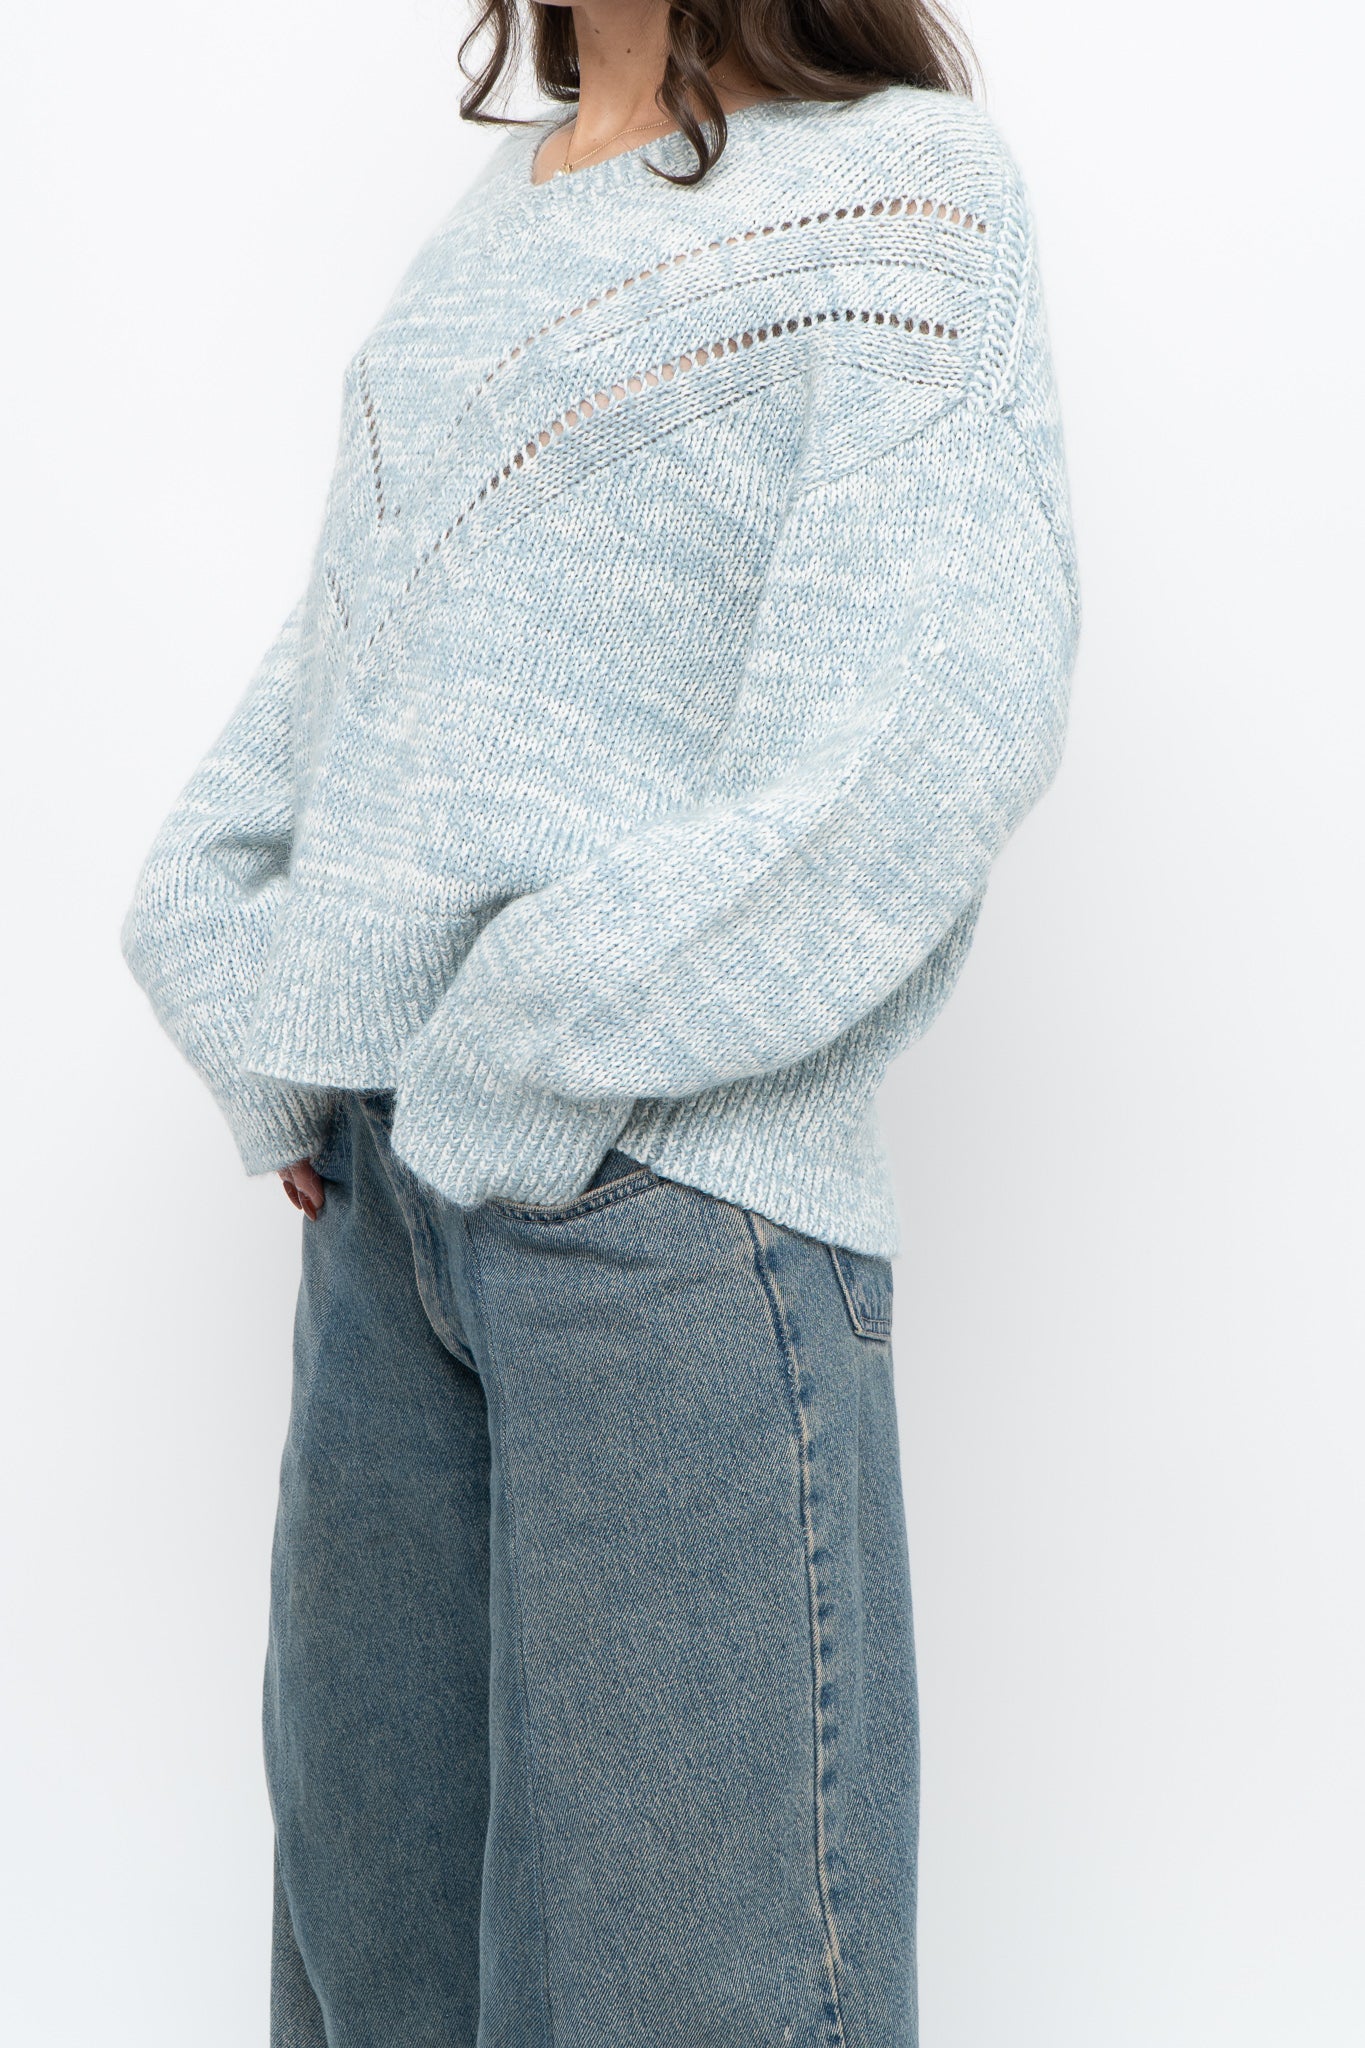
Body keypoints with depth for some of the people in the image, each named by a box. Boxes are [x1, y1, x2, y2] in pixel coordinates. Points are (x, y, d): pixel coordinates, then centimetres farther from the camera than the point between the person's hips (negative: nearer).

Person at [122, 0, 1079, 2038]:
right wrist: (257, 1020, 5)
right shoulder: (501, 211, 18)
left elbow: (920, 739, -15)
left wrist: (543, 1063, -15)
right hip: (385, 1174, 7)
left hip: (673, 1181, -7)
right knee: (369, 1872, 15)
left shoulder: (906, 188, -2)